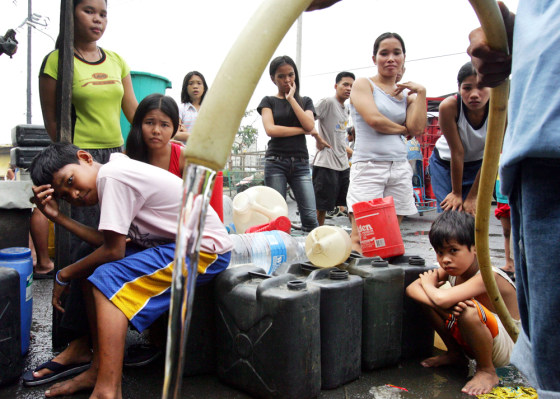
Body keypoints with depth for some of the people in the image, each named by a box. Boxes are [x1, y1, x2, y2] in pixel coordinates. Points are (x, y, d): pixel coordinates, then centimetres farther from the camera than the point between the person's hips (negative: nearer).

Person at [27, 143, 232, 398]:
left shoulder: (112, 176, -18)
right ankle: (100, 368, 11)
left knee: (108, 278, -19)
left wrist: (65, 275, -1)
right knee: (92, 269, 6)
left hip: (205, 249, -10)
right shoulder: (116, 176, 11)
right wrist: (57, 216, 3)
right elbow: (106, 241, 5)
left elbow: (113, 251, -16)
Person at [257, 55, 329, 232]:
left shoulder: (305, 101, 18)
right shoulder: (269, 101, 11)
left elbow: (310, 125, -2)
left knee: (310, 217, -10)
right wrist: (304, 131, -3)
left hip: (300, 163, 2)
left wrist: (291, 98, -1)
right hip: (276, 162, -2)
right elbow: (271, 129, -6)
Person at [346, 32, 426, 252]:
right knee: (359, 240, -11)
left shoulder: (408, 94, 18)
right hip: (368, 166, -5)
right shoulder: (363, 84, 5)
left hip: (400, 168, 5)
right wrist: (402, 129, 3)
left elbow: (417, 129, 2)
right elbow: (374, 119, -12)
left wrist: (420, 92, 4)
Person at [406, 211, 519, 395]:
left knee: (467, 309, -36)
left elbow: (441, 298, -45)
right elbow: (412, 289, -16)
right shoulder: (451, 269, -8)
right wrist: (442, 307, -35)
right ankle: (455, 353, 12)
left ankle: (487, 372, -10)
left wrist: (428, 283, -20)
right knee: (427, 298, -10)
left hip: (507, 347, -7)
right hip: (472, 344, 7)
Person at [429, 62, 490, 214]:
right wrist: (456, 193, -14)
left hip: (478, 165, 1)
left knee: (473, 215, -7)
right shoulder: (449, 106, -29)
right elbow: (457, 152, -23)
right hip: (445, 162, -1)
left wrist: (473, 197, -14)